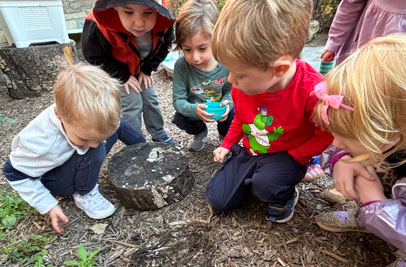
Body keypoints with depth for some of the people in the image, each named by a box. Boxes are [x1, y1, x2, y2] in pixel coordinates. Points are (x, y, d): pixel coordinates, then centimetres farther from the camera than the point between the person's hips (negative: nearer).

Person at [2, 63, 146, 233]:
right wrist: (49, 206, -21)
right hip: (56, 181, -5)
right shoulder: (42, 143, -39)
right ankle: (84, 195, -10)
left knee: (118, 126, 0)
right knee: (93, 153, -35)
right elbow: (16, 173, -20)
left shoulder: (90, 114, -29)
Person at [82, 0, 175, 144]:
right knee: (133, 105, -8)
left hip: (142, 69, 4)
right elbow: (95, 56, -21)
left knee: (151, 100, 7)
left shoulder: (163, 22, -29)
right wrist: (124, 77, -18)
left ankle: (159, 135, 25)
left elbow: (162, 48, -8)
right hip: (116, 71, -3)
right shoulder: (98, 27, -39)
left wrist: (147, 70, -9)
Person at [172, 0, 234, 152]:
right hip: (193, 108, 0)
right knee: (180, 118, -26)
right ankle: (200, 133, 13)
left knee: (233, 116, -24)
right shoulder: (181, 66, -25)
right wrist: (194, 110, -44)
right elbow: (178, 100, -22)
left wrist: (226, 103, -32)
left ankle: (225, 135, 17)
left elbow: (230, 90, -8)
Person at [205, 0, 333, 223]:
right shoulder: (243, 85, -13)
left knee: (266, 185, -35)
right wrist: (227, 145, 3)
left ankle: (285, 196, 3)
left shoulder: (312, 89, -29)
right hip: (248, 152, 4)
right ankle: (252, 176, 24)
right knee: (217, 199, -2)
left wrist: (293, 157, -17)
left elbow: (326, 134, -13)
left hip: (288, 156, -3)